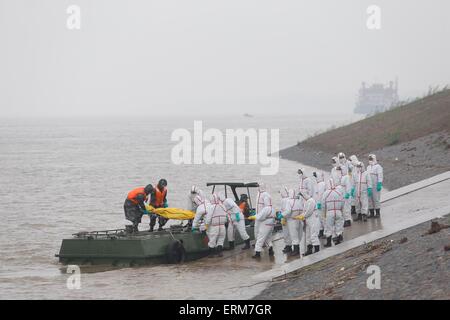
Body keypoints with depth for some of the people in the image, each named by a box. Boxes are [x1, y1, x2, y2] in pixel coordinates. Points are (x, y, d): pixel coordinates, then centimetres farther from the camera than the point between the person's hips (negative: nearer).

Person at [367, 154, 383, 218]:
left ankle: (377, 213, 0)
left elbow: (380, 176, -12)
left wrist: (379, 184, -21)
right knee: (369, 199, 5)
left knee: (376, 199, -6)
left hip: (376, 186, -7)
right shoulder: (368, 167, 18)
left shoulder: (378, 167, -6)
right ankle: (371, 213, 11)